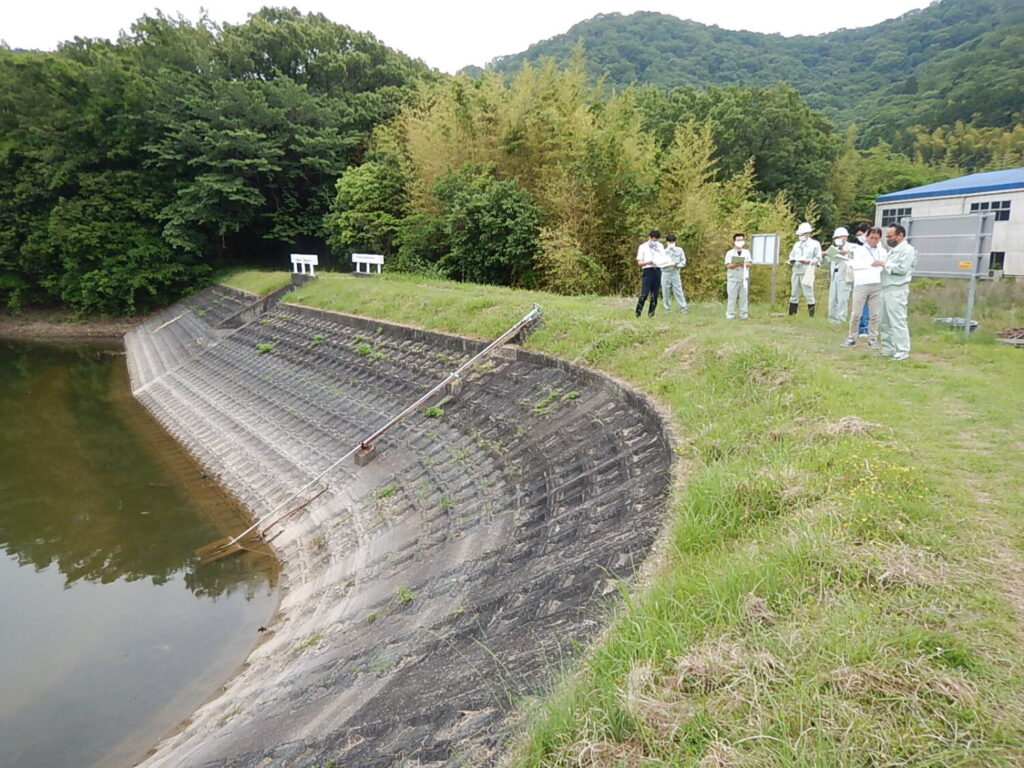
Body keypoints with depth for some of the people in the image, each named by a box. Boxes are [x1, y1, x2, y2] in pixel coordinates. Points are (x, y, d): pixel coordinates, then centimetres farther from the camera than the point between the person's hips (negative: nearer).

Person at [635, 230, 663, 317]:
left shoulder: (661, 246, 17)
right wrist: (649, 262, -18)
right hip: (647, 271, -4)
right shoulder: (643, 247, 4)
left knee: (655, 295, 4)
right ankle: (638, 313, -7)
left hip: (658, 271, 4)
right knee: (644, 294, -13)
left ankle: (651, 314, 12)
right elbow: (639, 263, 0)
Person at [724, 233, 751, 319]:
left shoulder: (747, 252, 13)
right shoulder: (730, 253, 2)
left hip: (744, 278, 3)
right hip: (733, 278, -3)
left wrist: (744, 263, -18)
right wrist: (738, 264, -22)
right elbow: (728, 265, -9)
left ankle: (743, 314, 5)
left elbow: (749, 264, 3)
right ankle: (730, 314, 2)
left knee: (744, 297, 1)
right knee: (732, 297, -2)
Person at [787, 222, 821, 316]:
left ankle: (811, 315, -3)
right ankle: (791, 314, 7)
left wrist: (808, 261, -17)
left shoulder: (815, 244, 5)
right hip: (796, 272, 5)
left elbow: (818, 259, -2)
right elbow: (791, 256, 21)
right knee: (794, 294, 5)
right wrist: (792, 260, -3)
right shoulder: (796, 244, 21)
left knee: (808, 294, -7)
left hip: (807, 273, -5)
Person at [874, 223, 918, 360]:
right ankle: (888, 349, 18)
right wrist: (880, 264, 5)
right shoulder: (893, 250, 20)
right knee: (884, 322, 11)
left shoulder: (907, 250, -8)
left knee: (898, 322, -9)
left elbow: (902, 268, -19)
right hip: (887, 289, 9)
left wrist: (884, 264, -12)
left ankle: (902, 352, -5)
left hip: (897, 291, -9)